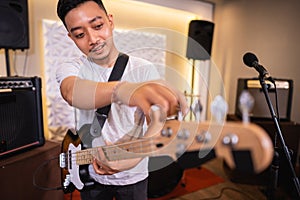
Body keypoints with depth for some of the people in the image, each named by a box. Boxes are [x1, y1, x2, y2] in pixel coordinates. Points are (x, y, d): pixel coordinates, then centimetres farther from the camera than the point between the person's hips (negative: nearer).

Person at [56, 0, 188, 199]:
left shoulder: (146, 70, -14)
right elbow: (71, 92, -36)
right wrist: (124, 90, -56)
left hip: (133, 177, 0)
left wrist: (127, 157, -36)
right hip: (90, 175, 1)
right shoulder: (71, 68, -12)